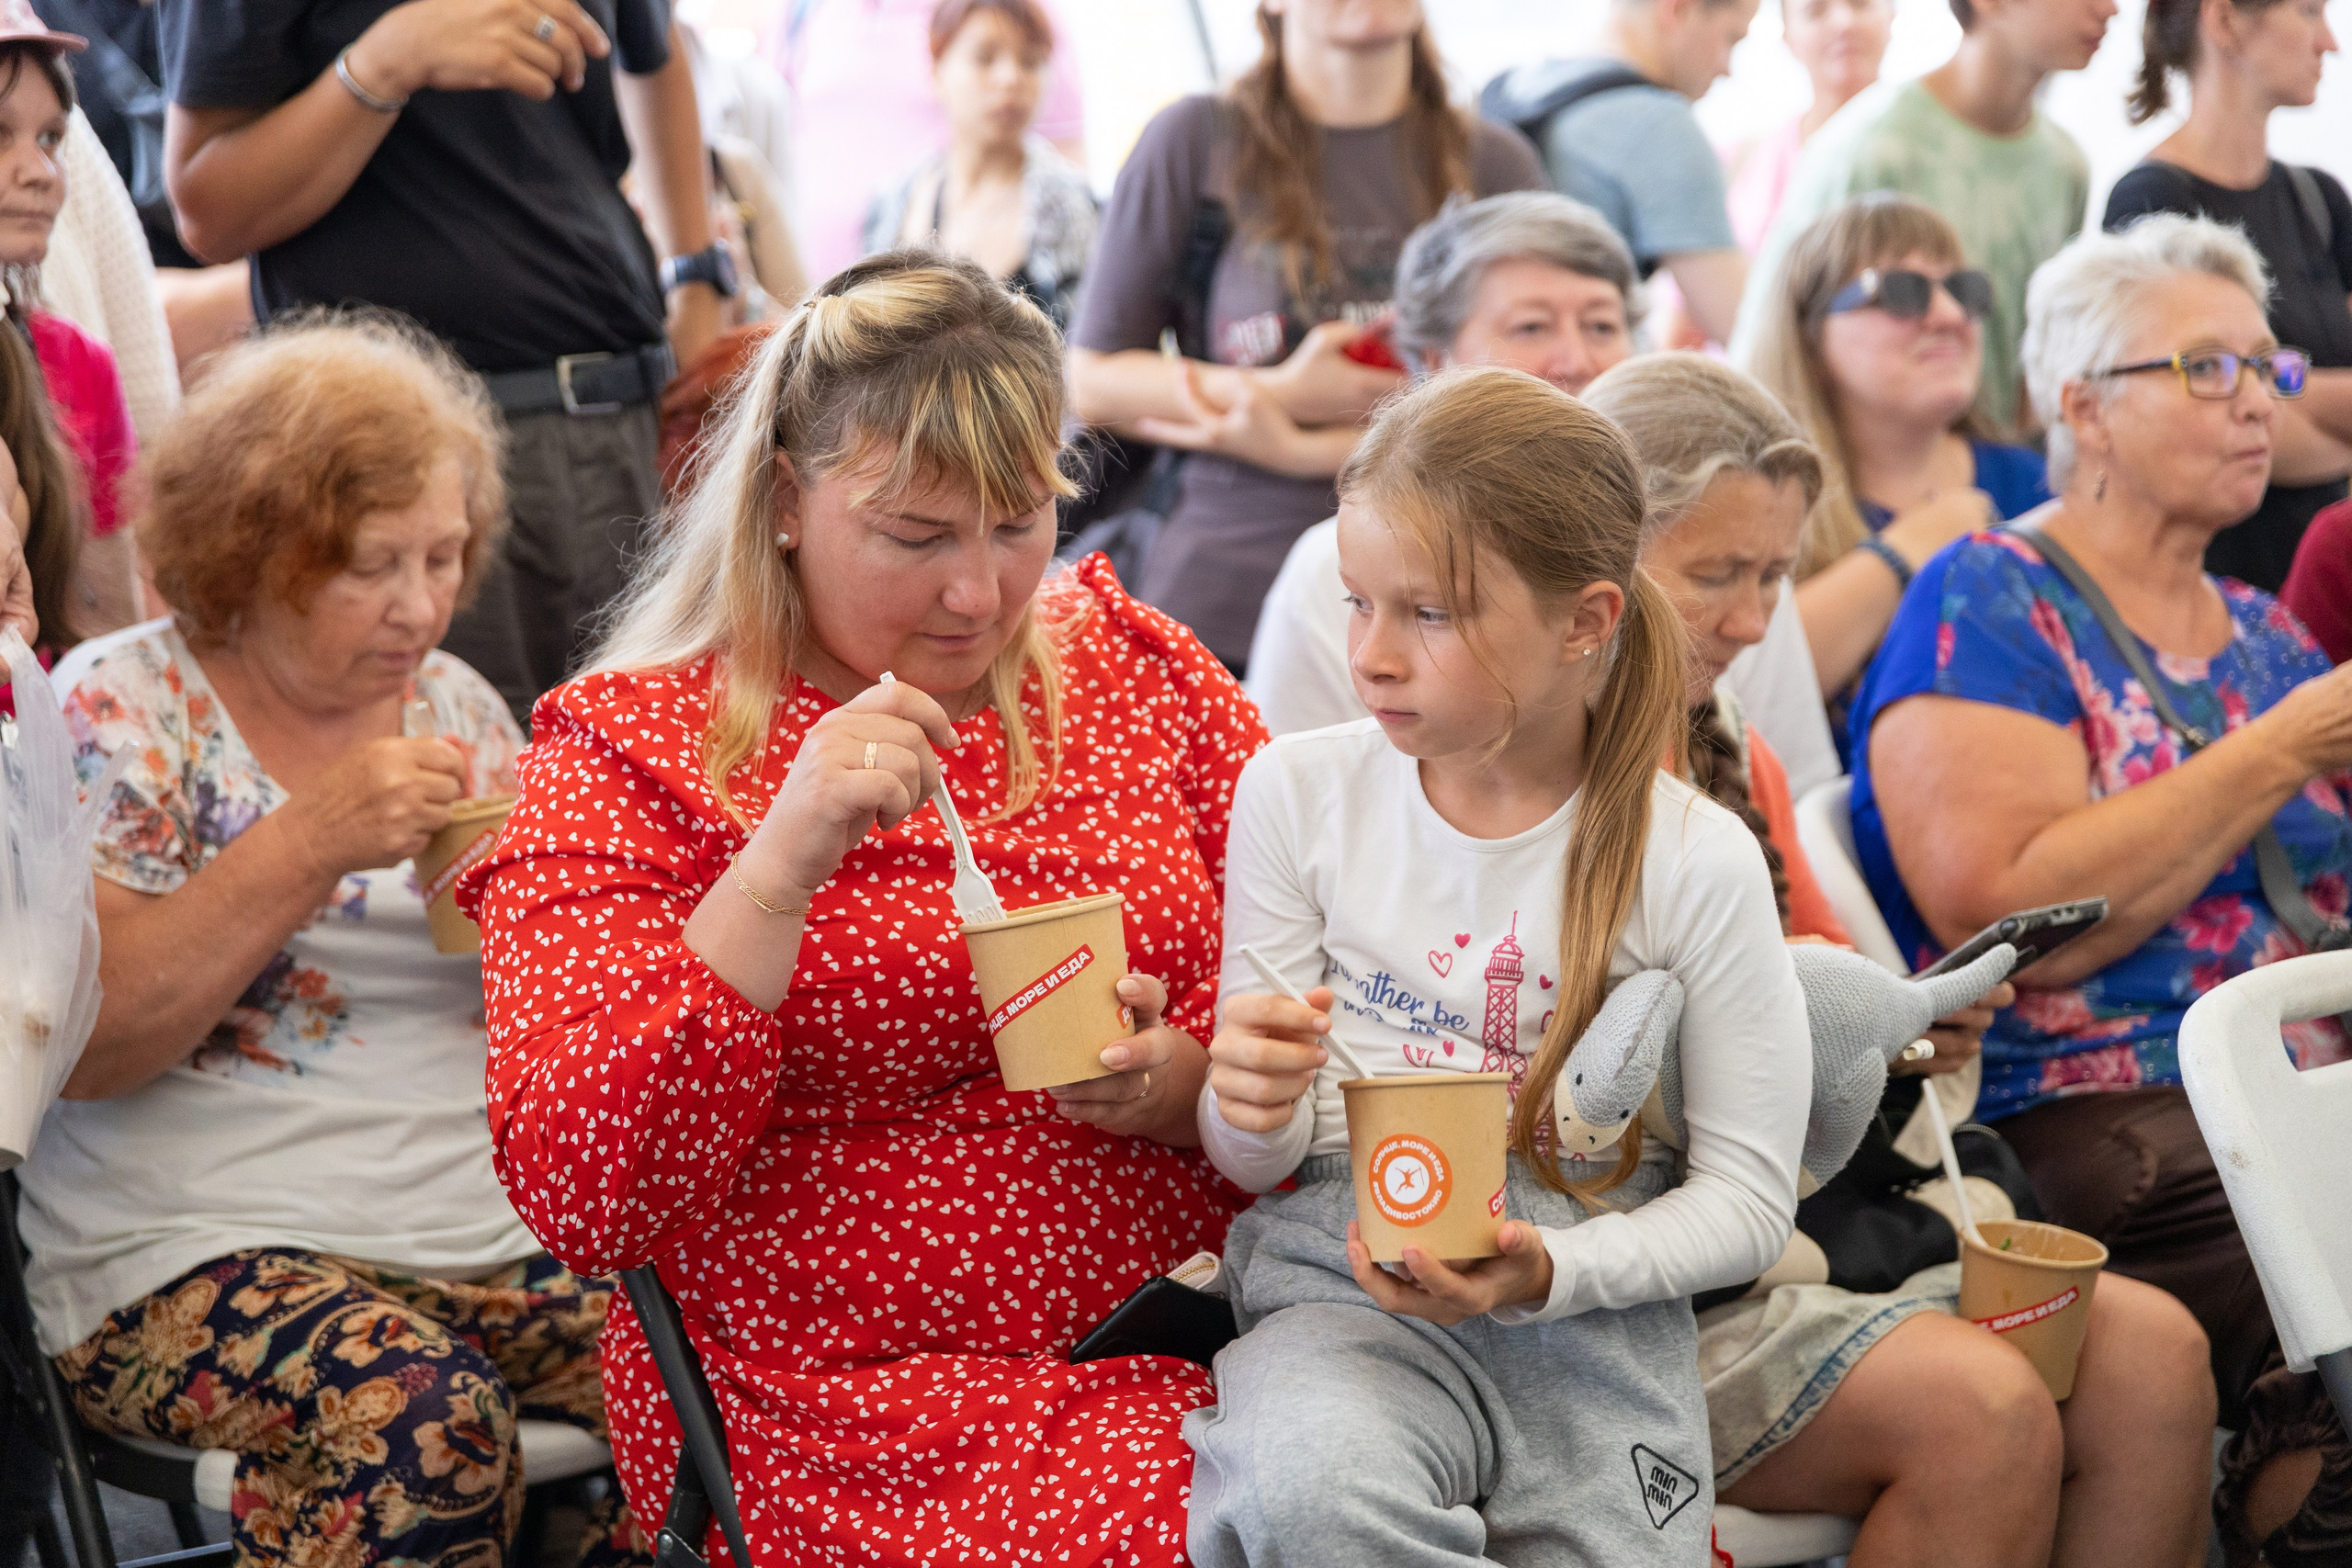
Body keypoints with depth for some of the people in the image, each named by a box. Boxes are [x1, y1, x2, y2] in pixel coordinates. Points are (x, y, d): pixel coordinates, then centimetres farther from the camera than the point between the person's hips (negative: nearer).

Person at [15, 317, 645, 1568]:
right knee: (421, 1418, -35)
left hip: (501, 1231, 5)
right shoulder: (115, 711, -1)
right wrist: (307, 845, -18)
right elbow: (79, 1042, -12)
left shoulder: (457, 708, 14)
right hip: (198, 1261, -5)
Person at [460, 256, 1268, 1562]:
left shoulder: (1135, 664, 11)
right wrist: (780, 864, -20)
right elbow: (577, 1205, -11)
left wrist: (1179, 1079, -10)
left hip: (1186, 1355, 5)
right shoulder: (628, 752, 0)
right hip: (851, 1417, -4)